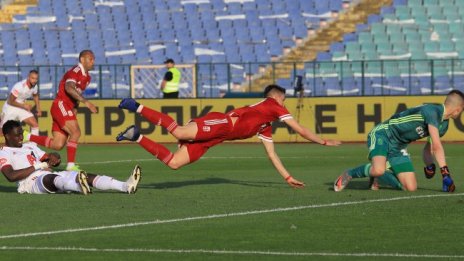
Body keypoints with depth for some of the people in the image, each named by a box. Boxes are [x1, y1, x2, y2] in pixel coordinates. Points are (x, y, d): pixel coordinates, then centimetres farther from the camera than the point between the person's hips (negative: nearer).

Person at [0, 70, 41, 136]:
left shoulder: (34, 86, -9)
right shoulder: (19, 86, -31)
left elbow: (35, 96, 16)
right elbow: (10, 101, -24)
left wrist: (38, 108, 8)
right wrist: (24, 106, -20)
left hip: (22, 108, 6)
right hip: (10, 108, -6)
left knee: (35, 125, -5)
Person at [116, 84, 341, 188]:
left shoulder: (265, 128, 35)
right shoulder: (273, 106, 14)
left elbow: (271, 154, 39)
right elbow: (301, 131, 13)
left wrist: (288, 178, 37)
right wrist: (325, 142, 24)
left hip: (212, 137, 8)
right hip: (221, 123, -8)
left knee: (173, 163, -5)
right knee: (180, 133, -32)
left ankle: (136, 136, -4)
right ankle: (137, 107, -28)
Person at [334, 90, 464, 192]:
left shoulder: (444, 125, 8)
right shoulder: (432, 111, -22)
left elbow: (430, 148, 19)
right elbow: (437, 146, -28)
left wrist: (429, 164, -3)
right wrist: (445, 174, -28)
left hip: (398, 148, 9)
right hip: (382, 135, -9)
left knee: (411, 187, -5)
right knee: (378, 170, -37)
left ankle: (376, 176, 19)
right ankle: (349, 174, -7)